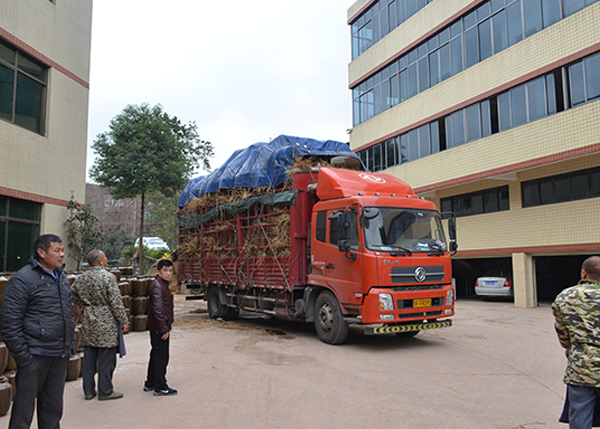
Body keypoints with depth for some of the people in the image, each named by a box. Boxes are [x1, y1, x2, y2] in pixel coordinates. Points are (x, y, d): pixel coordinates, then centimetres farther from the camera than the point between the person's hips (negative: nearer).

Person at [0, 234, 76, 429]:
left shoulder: (62, 278, 13)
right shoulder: (23, 279, -11)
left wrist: (71, 345, 14)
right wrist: (22, 356, -15)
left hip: (60, 357, 7)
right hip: (35, 356, -7)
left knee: (52, 409, 16)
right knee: (24, 409, 5)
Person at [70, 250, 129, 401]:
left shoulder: (82, 278, 5)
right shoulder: (108, 277, -15)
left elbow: (72, 294, 13)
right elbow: (116, 302, -16)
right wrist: (124, 321, -9)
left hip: (88, 322, 7)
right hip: (106, 324, -6)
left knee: (89, 359, 14)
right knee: (106, 359, 4)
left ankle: (88, 391, 23)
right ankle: (105, 391, 13)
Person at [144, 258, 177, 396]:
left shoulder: (163, 285, 14)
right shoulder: (158, 287, -19)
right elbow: (158, 310, -24)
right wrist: (164, 330, -21)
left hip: (157, 328, 11)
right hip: (159, 328, -11)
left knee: (156, 356, 19)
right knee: (161, 357, -1)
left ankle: (150, 384, 30)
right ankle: (160, 388, 9)